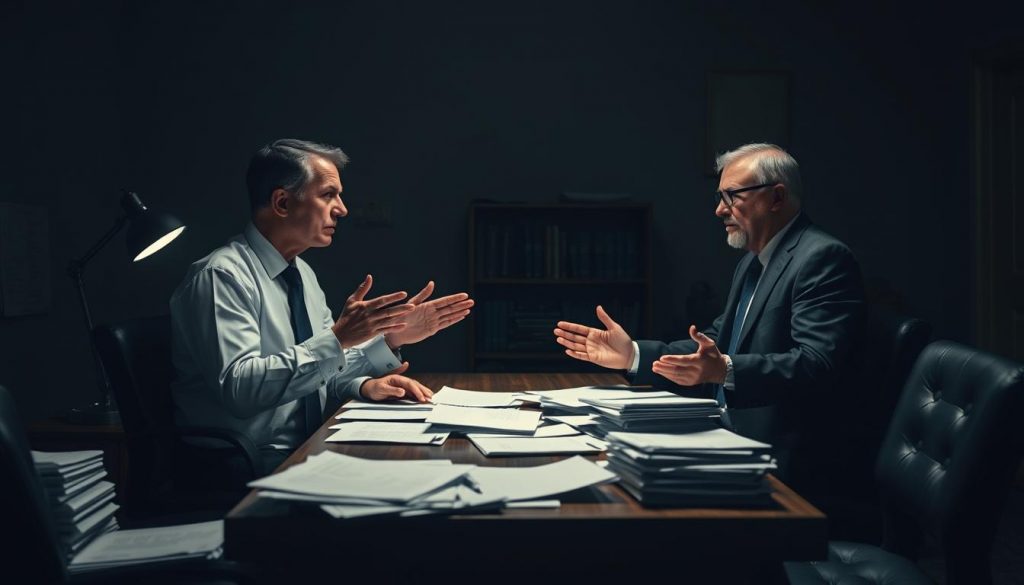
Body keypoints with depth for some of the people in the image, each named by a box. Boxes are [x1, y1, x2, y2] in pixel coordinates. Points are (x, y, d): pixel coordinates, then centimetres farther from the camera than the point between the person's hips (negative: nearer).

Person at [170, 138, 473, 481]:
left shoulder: (302, 274, 13)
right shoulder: (222, 276, -15)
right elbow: (238, 388, -26)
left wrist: (392, 338, -5)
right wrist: (338, 337, -29)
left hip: (307, 452, 8)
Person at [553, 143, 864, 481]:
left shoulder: (824, 259, -12)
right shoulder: (751, 263, 19)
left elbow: (817, 364, -24)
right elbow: (711, 349, 17)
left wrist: (727, 370, -36)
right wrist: (632, 354, 6)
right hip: (729, 440, 8)